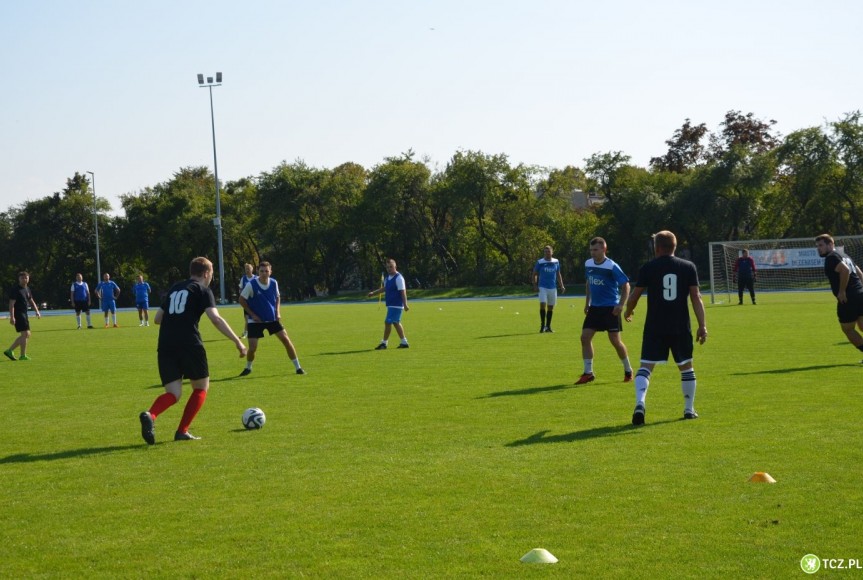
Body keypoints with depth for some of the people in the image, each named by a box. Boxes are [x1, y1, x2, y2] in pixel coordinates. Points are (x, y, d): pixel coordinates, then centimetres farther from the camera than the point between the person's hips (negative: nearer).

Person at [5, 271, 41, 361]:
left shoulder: (27, 289, 14)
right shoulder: (15, 289, -13)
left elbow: (31, 301, 25)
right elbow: (11, 304, -18)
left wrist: (37, 311, 14)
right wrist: (12, 317, -25)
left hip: (24, 314, 10)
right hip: (18, 314, -10)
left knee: (26, 335, 13)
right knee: (25, 334, -11)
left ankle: (9, 350, 18)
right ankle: (23, 355, -3)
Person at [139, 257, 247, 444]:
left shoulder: (174, 289, 24)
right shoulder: (203, 290, 5)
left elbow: (157, 319, 25)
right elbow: (216, 319, -10)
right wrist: (237, 341, -10)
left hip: (165, 345, 5)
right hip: (189, 344, -5)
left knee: (173, 393, 4)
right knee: (201, 388, 14)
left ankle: (150, 415, -28)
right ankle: (182, 431, 4)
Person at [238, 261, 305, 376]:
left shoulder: (274, 283, -5)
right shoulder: (251, 285, -17)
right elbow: (241, 300, -7)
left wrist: (277, 312, 0)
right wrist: (252, 314, -10)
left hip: (272, 319, 3)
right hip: (256, 320, -3)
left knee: (286, 340, -5)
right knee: (252, 348, -9)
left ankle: (298, 367, 6)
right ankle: (248, 368, 22)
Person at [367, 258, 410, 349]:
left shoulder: (398, 278, -15)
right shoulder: (388, 277, 12)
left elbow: (403, 292, -18)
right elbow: (384, 288, 27)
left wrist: (405, 304, -22)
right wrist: (373, 293, 21)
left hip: (396, 305, -9)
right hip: (391, 305, 9)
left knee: (388, 322, -8)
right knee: (396, 323, 13)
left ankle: (384, 343, -1)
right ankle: (404, 342, 19)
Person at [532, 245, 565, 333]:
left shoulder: (556, 262, 6)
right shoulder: (539, 262, -2)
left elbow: (558, 275, 15)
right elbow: (534, 274, 3)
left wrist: (561, 286, 8)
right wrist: (535, 286, -8)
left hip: (553, 288, 3)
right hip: (542, 287, -3)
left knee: (551, 307, 7)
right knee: (542, 304, -17)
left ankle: (548, 326, 16)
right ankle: (542, 325, -7)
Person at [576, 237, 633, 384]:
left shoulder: (612, 266, -15)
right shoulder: (588, 264, 4)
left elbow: (626, 285, -12)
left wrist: (621, 305, -21)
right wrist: (587, 302, 18)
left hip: (611, 308, -6)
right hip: (594, 306, 6)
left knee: (615, 340, -5)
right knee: (585, 337, -3)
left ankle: (628, 371, 15)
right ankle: (588, 373, 5)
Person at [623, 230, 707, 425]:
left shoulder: (648, 268, -1)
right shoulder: (688, 267, 2)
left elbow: (634, 296, 2)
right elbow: (696, 297, -2)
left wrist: (628, 312, 23)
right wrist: (702, 325, -2)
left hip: (654, 328, -1)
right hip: (681, 328, 2)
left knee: (646, 367, -2)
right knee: (686, 367, 17)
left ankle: (640, 403, -25)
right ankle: (689, 409, 24)